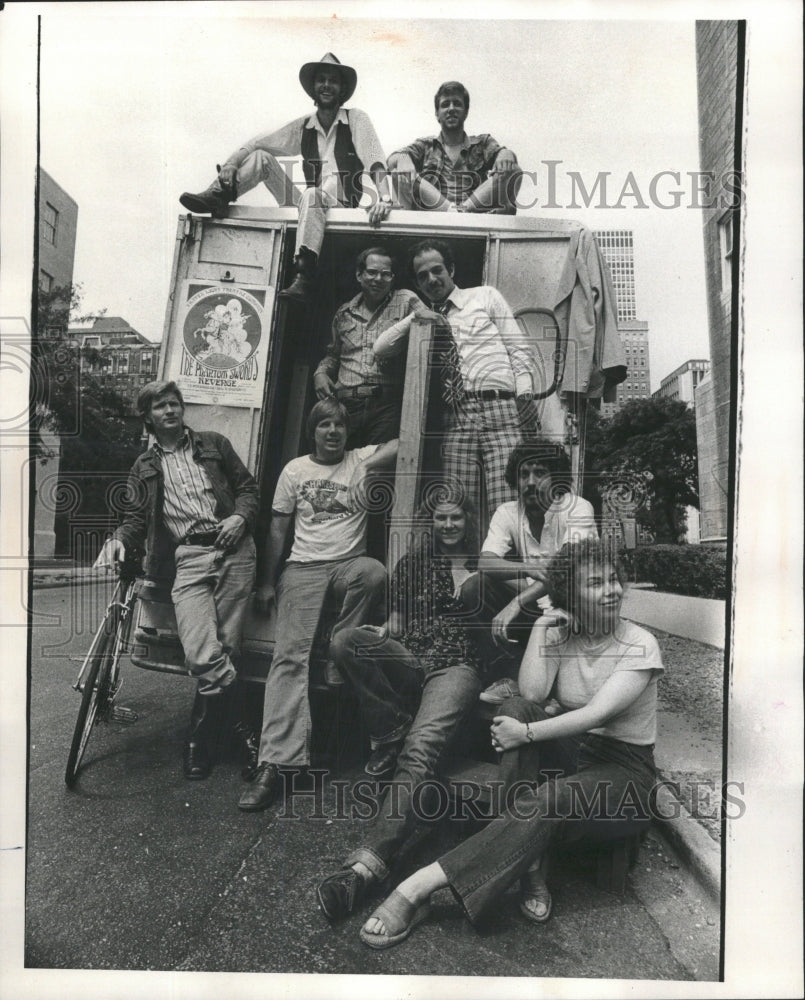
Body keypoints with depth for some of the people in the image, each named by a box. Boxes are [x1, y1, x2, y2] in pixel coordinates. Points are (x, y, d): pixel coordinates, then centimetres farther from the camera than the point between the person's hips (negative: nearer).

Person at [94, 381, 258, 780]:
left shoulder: (214, 444, 18)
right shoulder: (144, 468, 21)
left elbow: (247, 485, 15)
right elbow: (137, 519, 14)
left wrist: (240, 516, -4)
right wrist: (118, 538, -7)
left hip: (232, 550, 0)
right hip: (188, 558, 0)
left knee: (225, 650, -4)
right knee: (202, 657, -18)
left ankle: (200, 739, 14)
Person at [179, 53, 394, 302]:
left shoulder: (356, 119, 5)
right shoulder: (303, 126, 15)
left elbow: (376, 161, -10)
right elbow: (255, 143, 10)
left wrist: (384, 199, -27)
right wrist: (231, 163, -9)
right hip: (309, 208, 4)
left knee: (312, 195, -38)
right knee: (261, 157, -3)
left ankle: (303, 276, -50)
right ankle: (217, 196, -20)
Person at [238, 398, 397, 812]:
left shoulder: (361, 460, 9)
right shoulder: (295, 470, 12)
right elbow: (278, 528, 11)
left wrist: (368, 466, -12)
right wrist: (267, 581, 8)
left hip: (348, 564, 0)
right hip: (303, 568, 0)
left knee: (374, 573, -37)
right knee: (291, 653, -16)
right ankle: (275, 762, -19)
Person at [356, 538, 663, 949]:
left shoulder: (639, 644, -9)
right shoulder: (558, 635, 4)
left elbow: (597, 713, -21)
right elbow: (531, 694, -14)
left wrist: (527, 733, -27)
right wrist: (541, 625, -12)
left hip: (623, 770, -4)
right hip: (568, 750, 4)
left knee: (543, 804, -35)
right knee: (516, 708, -27)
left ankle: (419, 886, -35)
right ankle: (530, 867, -27)